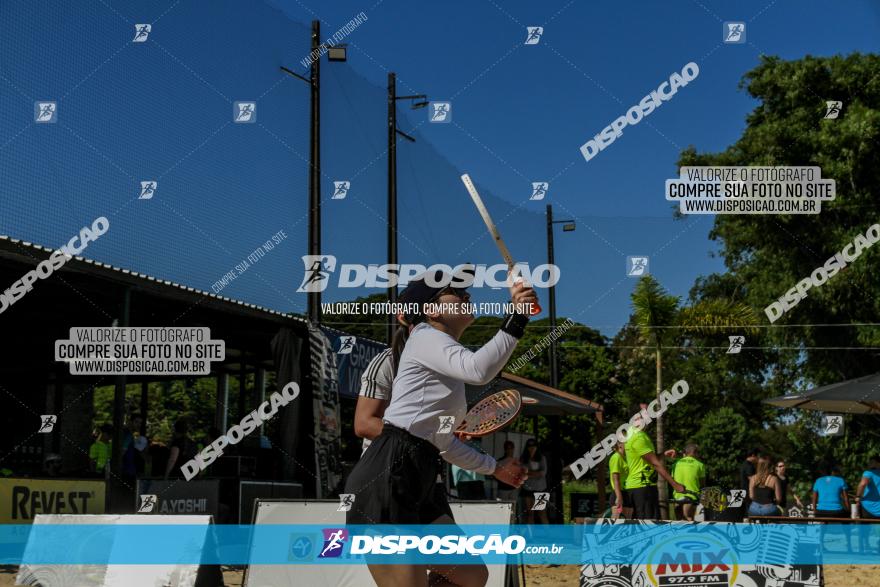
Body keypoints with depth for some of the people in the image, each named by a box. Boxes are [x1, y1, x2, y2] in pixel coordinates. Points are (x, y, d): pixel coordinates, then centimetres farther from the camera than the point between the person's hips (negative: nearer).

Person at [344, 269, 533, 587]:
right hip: (385, 479, -10)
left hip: (418, 483, 10)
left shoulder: (447, 364, 24)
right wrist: (516, 317, -27)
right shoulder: (425, 336, -3)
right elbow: (478, 370, -25)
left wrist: (495, 468, 38)